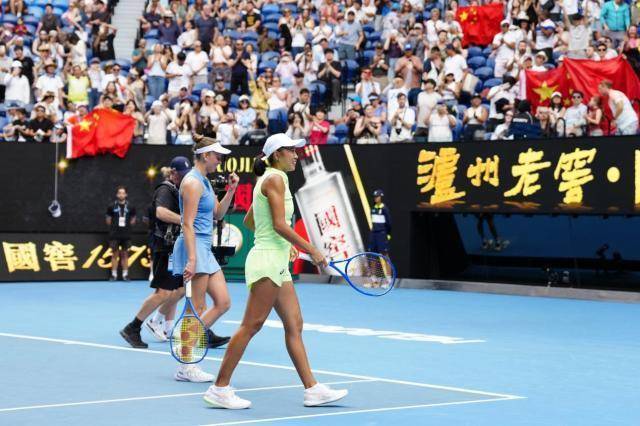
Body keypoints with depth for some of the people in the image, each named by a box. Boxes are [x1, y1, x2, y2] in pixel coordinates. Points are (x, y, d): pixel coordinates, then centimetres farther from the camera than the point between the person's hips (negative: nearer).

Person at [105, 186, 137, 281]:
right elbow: (108, 220, 7)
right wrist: (115, 226, 6)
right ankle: (114, 275, 5)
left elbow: (133, 220, 13)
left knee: (124, 254, 6)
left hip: (126, 235, 1)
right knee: (115, 254, 1)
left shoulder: (130, 207, 2)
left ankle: (125, 274, 9)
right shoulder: (112, 207, -2)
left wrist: (126, 226, 5)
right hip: (114, 235, -1)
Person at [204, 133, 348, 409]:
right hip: (268, 260, -10)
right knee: (252, 325, -9)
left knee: (294, 325, 7)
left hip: (277, 265, 10)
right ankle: (220, 389, -6)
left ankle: (312, 389, 7)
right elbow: (280, 224, -19)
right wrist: (312, 251, -14)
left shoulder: (267, 179, 18)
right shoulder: (275, 178, -11)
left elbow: (249, 221, 26)